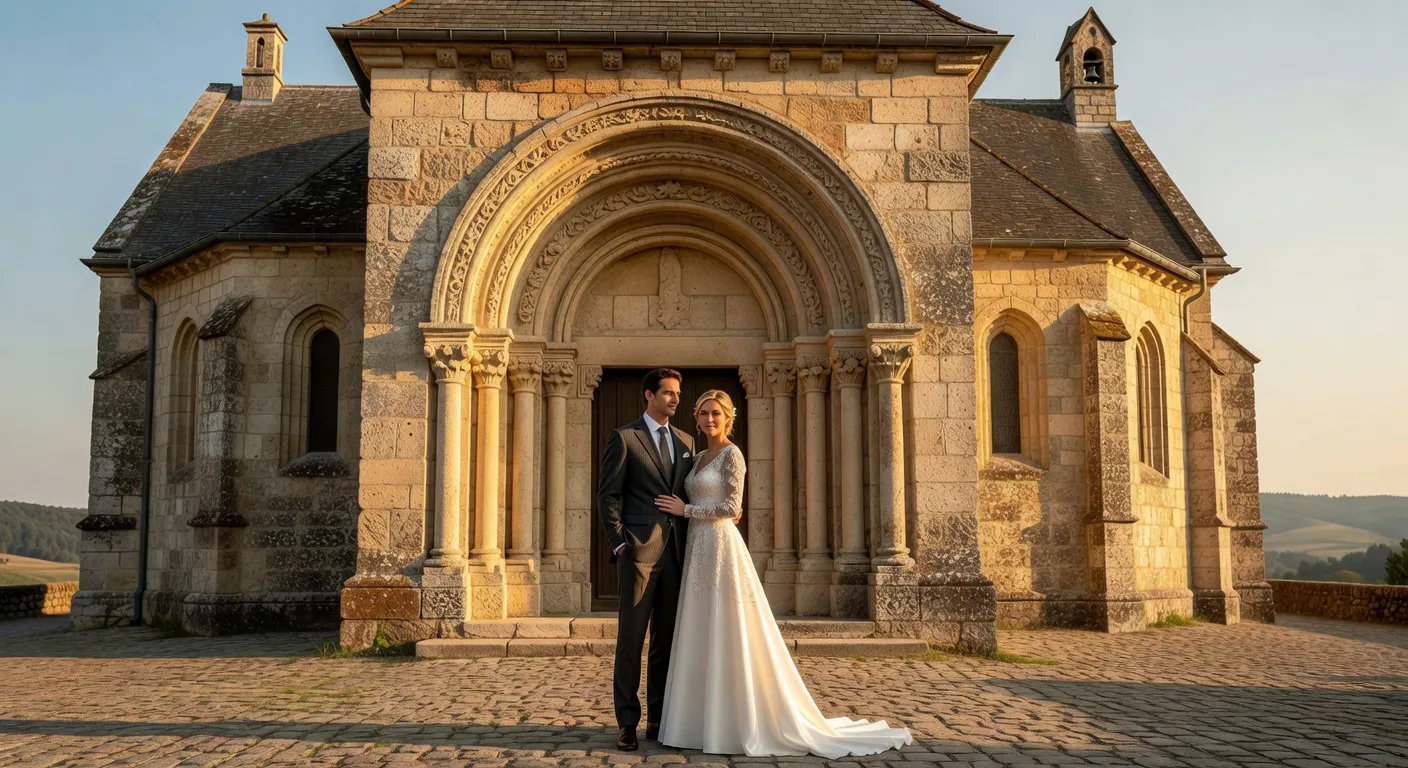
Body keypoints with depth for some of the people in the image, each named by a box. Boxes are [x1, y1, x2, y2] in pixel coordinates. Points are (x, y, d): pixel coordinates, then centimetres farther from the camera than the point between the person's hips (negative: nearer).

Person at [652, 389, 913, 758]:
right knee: (704, 641, 8)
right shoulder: (699, 458, 17)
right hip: (699, 551, 9)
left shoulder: (731, 454, -8)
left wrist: (686, 509, -11)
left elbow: (731, 507, -16)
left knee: (729, 637, -6)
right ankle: (708, 722, 14)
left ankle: (740, 723, 1)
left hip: (721, 549, -9)